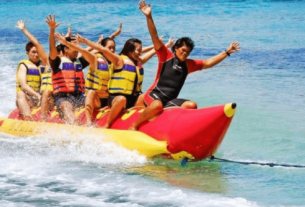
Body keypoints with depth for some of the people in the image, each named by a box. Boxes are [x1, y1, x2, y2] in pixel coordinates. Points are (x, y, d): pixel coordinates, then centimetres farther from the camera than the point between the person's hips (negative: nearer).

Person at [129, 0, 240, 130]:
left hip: (170, 101, 5)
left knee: (191, 105, -18)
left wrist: (226, 52, 9)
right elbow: (155, 37, -9)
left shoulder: (189, 64, 14)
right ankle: (133, 126, -20)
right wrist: (149, 17, -21)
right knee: (158, 105, -38)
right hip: (154, 95, -5)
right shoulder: (166, 56, 1)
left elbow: (208, 63, 16)